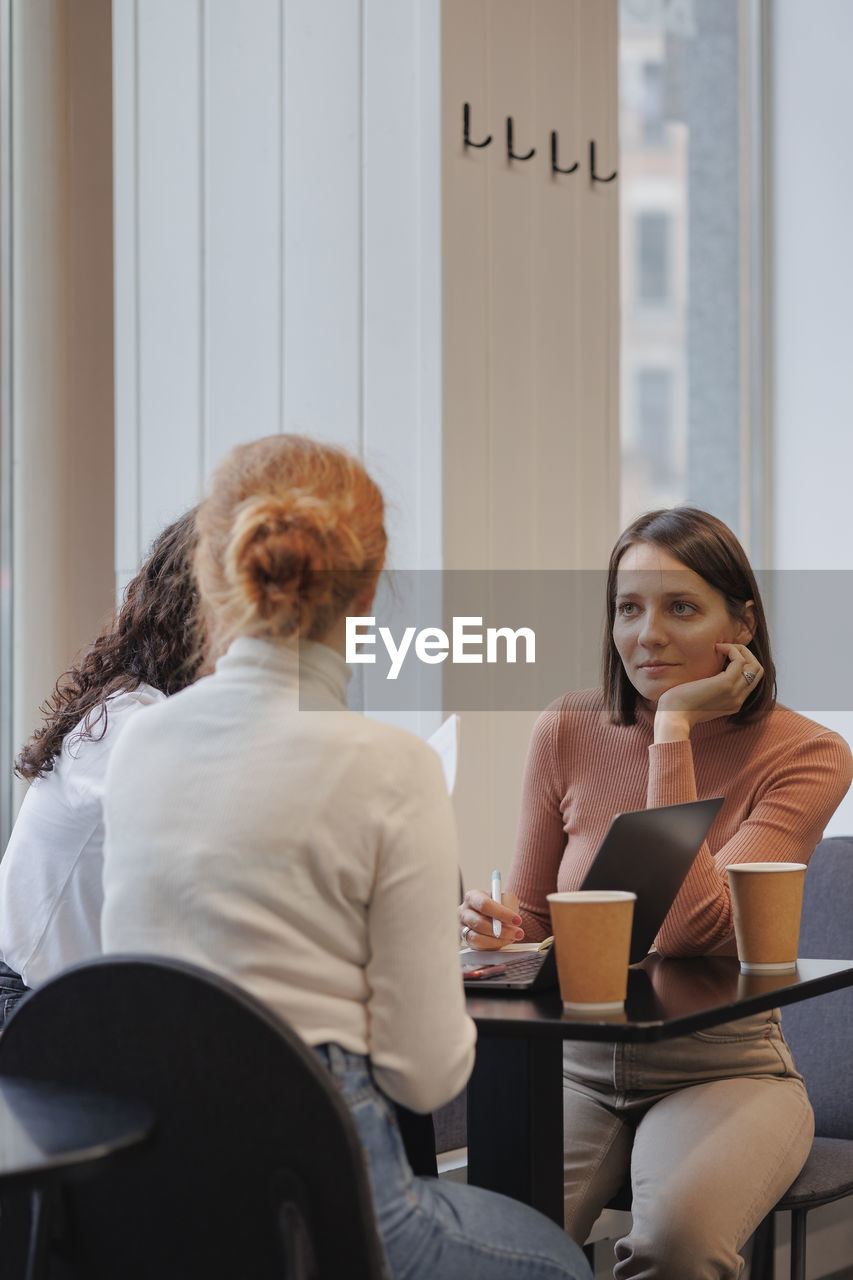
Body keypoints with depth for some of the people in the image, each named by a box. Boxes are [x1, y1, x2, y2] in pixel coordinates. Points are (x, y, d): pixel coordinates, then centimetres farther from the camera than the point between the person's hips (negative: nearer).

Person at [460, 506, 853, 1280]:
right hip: (577, 1063, 2)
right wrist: (498, 931, -12)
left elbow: (689, 928, -21)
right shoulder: (569, 732, 2)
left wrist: (674, 727, -17)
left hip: (723, 1069, -2)